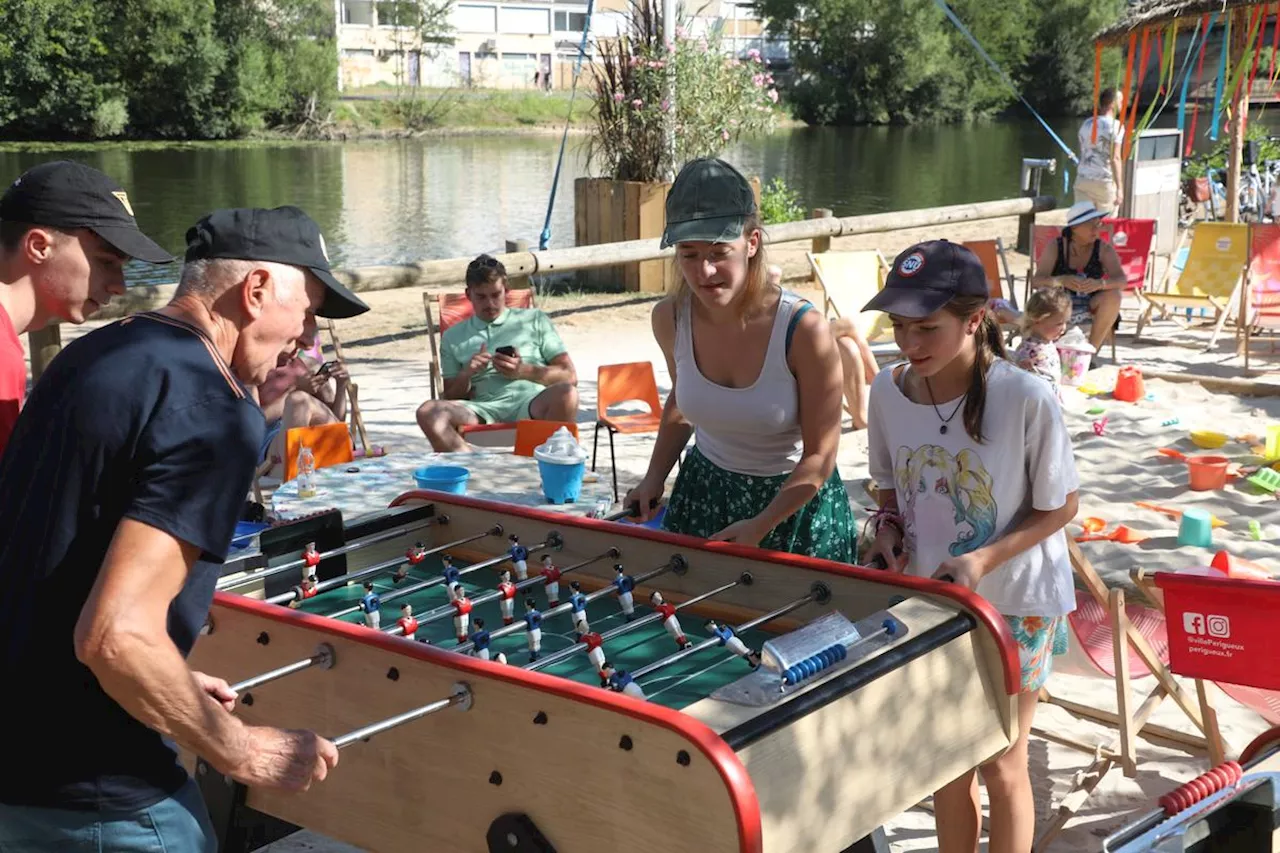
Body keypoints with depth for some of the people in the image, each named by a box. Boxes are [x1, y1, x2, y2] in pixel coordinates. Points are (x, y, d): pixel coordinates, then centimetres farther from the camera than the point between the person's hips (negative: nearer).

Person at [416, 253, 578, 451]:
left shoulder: (534, 320, 20)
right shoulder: (453, 337, 24)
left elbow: (570, 376, 13)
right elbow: (451, 397, 22)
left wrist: (524, 371, -3)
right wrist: (466, 374, 0)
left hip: (533, 405, -1)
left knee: (566, 394, -36)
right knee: (428, 412, -30)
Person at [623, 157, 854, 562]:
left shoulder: (804, 330, -26)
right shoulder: (671, 318, -12)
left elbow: (819, 456, -18)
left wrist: (760, 526, -24)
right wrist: (654, 479, 1)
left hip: (793, 500, -4)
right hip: (703, 492, 4)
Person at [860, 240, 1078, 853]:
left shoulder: (1026, 400, -24)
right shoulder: (888, 391, -10)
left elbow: (1059, 508, -13)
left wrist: (983, 560, -25)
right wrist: (888, 529, -13)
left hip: (1015, 603, -4)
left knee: (1001, 765, 10)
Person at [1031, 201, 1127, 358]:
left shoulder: (1104, 249, -6)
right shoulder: (1055, 247, -9)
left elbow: (1122, 280, -18)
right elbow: (1036, 281, -18)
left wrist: (1100, 284, -41)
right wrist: (1061, 281, -40)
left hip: (1090, 309, 2)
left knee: (1114, 295, -27)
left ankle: (1092, 350, -15)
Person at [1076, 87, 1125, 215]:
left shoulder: (1086, 123, 12)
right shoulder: (1115, 126, -8)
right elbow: (1115, 158, -16)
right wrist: (1119, 188, -18)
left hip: (1083, 180, 5)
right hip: (1105, 182, -5)